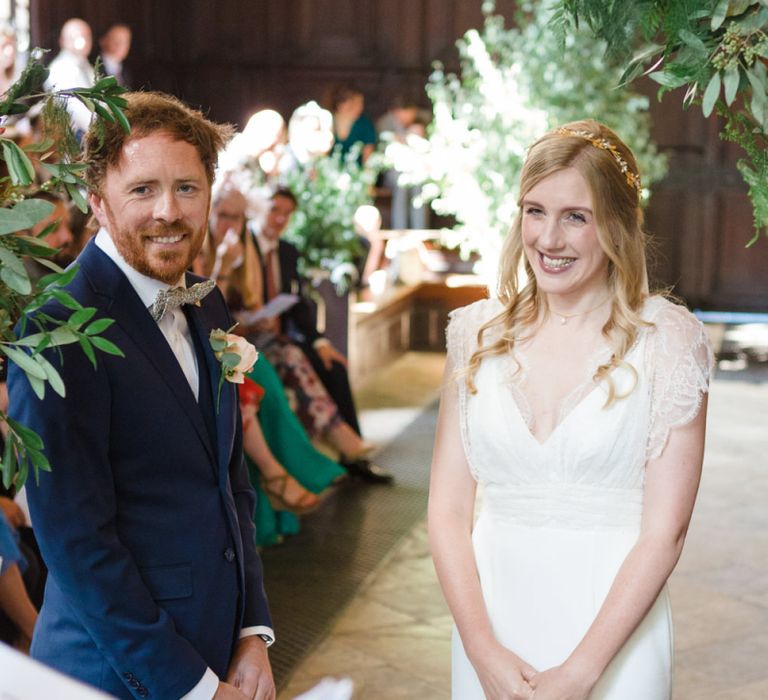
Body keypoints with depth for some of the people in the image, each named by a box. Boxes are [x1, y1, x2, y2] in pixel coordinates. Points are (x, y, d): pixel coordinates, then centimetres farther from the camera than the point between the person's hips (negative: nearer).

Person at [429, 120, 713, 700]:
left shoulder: (668, 339, -8)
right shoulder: (479, 333, 0)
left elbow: (665, 530, -11)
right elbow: (448, 509, 0)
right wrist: (484, 651, -11)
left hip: (613, 624, -2)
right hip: (489, 618, 3)